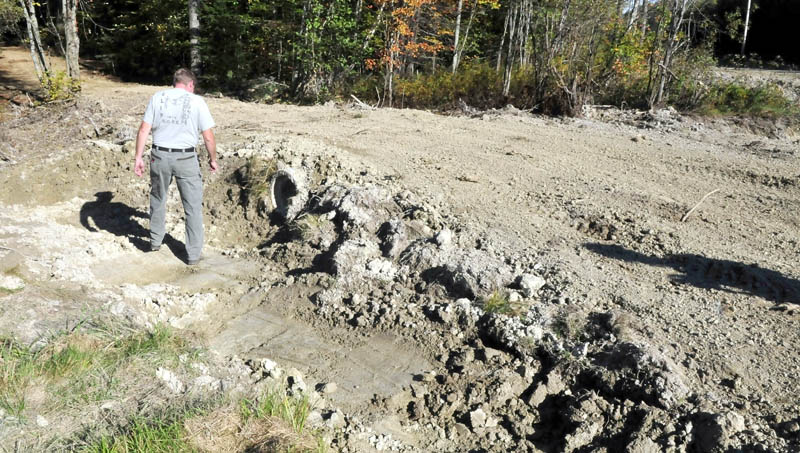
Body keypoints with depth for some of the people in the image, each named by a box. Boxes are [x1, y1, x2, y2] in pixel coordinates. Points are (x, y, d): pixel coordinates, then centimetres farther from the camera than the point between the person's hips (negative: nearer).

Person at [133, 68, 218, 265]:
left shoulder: (158, 97, 2)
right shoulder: (197, 101, -4)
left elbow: (144, 130, -2)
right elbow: (208, 137, -5)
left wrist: (138, 158, 3)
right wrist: (213, 159, 10)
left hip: (160, 156, 3)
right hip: (186, 159, -2)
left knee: (158, 198, 24)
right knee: (193, 206, 7)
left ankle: (155, 241, 38)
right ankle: (193, 254, 11)